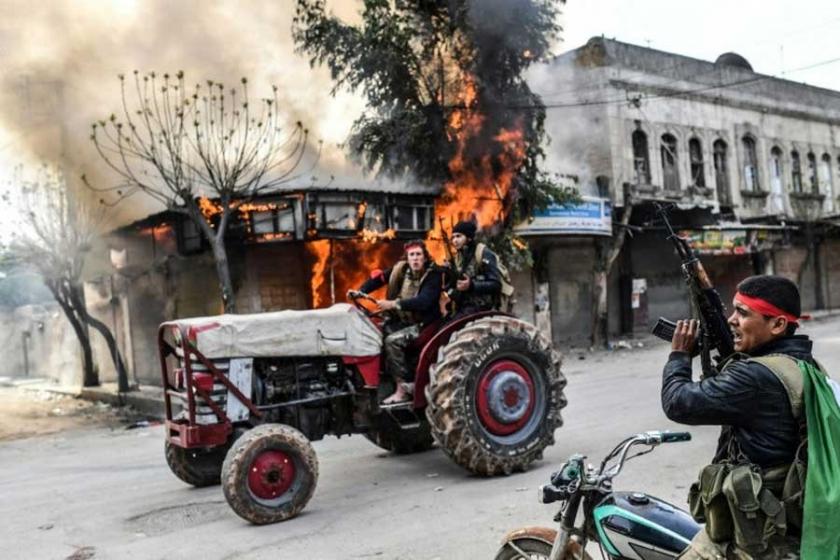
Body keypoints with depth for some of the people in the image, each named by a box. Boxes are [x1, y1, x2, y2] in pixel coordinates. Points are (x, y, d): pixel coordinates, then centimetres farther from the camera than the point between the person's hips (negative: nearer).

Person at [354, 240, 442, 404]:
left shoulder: (433, 275, -15)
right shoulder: (401, 269, 2)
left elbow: (423, 301, -29)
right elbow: (378, 277, 3)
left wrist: (394, 304, -37)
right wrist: (360, 292, -15)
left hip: (423, 324, -6)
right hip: (401, 321, 7)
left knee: (392, 340, -26)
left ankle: (404, 388, -17)